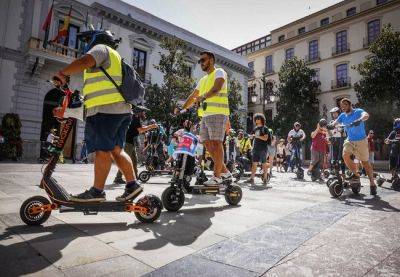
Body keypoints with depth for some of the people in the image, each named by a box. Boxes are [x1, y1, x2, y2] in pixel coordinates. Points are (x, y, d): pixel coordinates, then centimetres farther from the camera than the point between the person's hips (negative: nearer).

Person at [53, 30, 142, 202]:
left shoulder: (101, 48, 5)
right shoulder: (114, 56, 34)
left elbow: (85, 61, -18)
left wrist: (62, 73, -9)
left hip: (106, 109, -9)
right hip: (121, 109, 9)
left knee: (102, 150, -8)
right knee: (116, 150, 8)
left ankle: (97, 191, -3)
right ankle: (132, 184, 6)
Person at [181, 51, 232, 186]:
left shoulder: (219, 72, 5)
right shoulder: (203, 80, 29)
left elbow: (216, 88, -16)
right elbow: (193, 97, 30)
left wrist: (202, 97, -19)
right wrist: (182, 109, 23)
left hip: (217, 113, -8)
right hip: (205, 115, 8)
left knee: (216, 143, -10)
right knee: (208, 144, 4)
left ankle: (217, 176, -6)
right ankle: (225, 171, 14)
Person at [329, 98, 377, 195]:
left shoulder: (358, 111, -11)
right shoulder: (342, 116, 3)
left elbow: (366, 115, -31)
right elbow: (335, 122, -9)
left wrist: (360, 120, -53)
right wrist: (330, 126, -32)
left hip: (361, 141, -4)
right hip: (350, 140, 4)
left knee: (365, 162, 2)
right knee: (345, 155, -21)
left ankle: (372, 184, 17)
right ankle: (356, 174, 2)